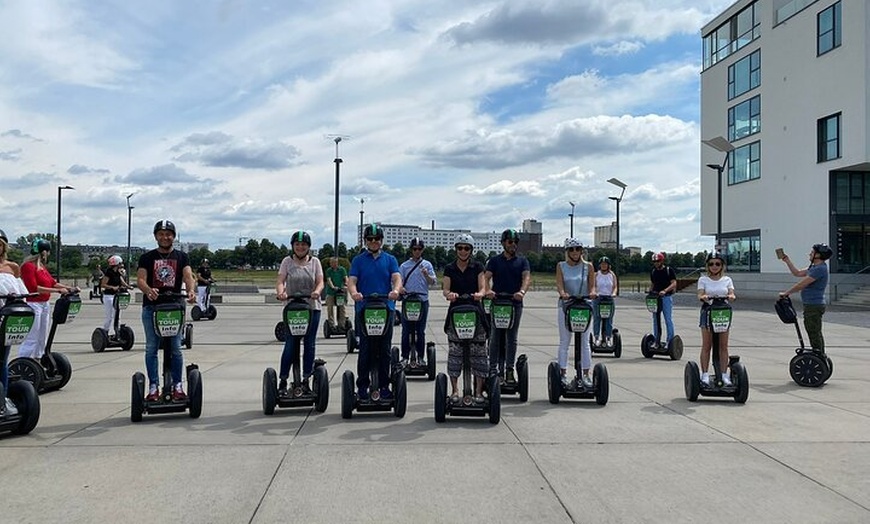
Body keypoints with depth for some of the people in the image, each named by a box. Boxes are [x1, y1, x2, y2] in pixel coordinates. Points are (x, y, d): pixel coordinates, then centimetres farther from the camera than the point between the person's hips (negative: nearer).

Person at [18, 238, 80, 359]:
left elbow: (53, 282, 17)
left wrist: (70, 288, 7)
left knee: (42, 338, 15)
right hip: (33, 304, -10)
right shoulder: (28, 266, -13)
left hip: (44, 304, 10)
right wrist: (58, 290, -23)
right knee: (31, 338, -10)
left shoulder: (42, 266, 16)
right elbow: (34, 288, -20)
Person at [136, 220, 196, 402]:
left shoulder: (181, 257, 11)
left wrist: (191, 290, -27)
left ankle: (177, 386, 8)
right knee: (151, 348, 2)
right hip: (151, 307, 0)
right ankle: (153, 387, 7)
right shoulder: (147, 257, 10)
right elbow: (140, 279, -3)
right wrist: (149, 290, -26)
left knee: (176, 349, 0)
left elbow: (188, 276, -4)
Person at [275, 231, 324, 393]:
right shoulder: (287, 261, 5)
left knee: (310, 344, 6)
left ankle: (306, 380, 16)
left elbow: (320, 282, -1)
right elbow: (280, 281, -5)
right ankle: (282, 381, 3)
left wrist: (317, 291, -24)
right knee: (290, 344, -5)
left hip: (312, 307, 2)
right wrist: (281, 292, -27)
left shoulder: (315, 262, 8)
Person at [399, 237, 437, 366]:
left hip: (422, 301, 0)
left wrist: (426, 275, -19)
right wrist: (400, 288, -17)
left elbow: (433, 282, 1)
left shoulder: (427, 265, 8)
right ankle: (405, 357, 9)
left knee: (421, 331, 6)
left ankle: (421, 357, 13)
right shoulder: (404, 265, 9)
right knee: (406, 330, 2)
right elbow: (399, 280, 5)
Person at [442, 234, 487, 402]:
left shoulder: (477, 267, 7)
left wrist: (479, 294, -25)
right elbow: (445, 289, -1)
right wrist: (449, 294, -24)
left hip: (475, 311, -1)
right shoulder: (450, 268, 9)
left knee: (479, 353, -3)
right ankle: (455, 390, 10)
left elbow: (482, 287, -2)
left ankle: (478, 391, 4)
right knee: (454, 353, 0)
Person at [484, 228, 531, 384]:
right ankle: (493, 369, 6)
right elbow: (486, 277, -5)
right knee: (495, 338, 1)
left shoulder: (522, 261, 9)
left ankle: (509, 370, 10)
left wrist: (522, 291, -27)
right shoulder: (494, 260, 8)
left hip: (515, 303, 1)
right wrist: (487, 290, -27)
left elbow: (527, 277, -7)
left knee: (511, 339, 5)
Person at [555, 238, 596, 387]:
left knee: (584, 341, 1)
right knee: (564, 341, 4)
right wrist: (562, 293, -32)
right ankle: (563, 373, 10)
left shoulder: (588, 266, 5)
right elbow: (559, 283, -10)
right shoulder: (561, 266, 4)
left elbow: (592, 284, -3)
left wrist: (592, 292, -26)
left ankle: (585, 374, 6)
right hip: (565, 306, 0)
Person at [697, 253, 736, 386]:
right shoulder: (703, 280, 3)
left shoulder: (727, 280, 9)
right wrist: (703, 297, -33)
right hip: (707, 311, -2)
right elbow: (700, 294, -9)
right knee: (706, 345, -2)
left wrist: (731, 296, -28)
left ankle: (724, 374, 7)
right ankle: (704, 374, 2)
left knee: (723, 345, 2)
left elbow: (731, 293, -4)